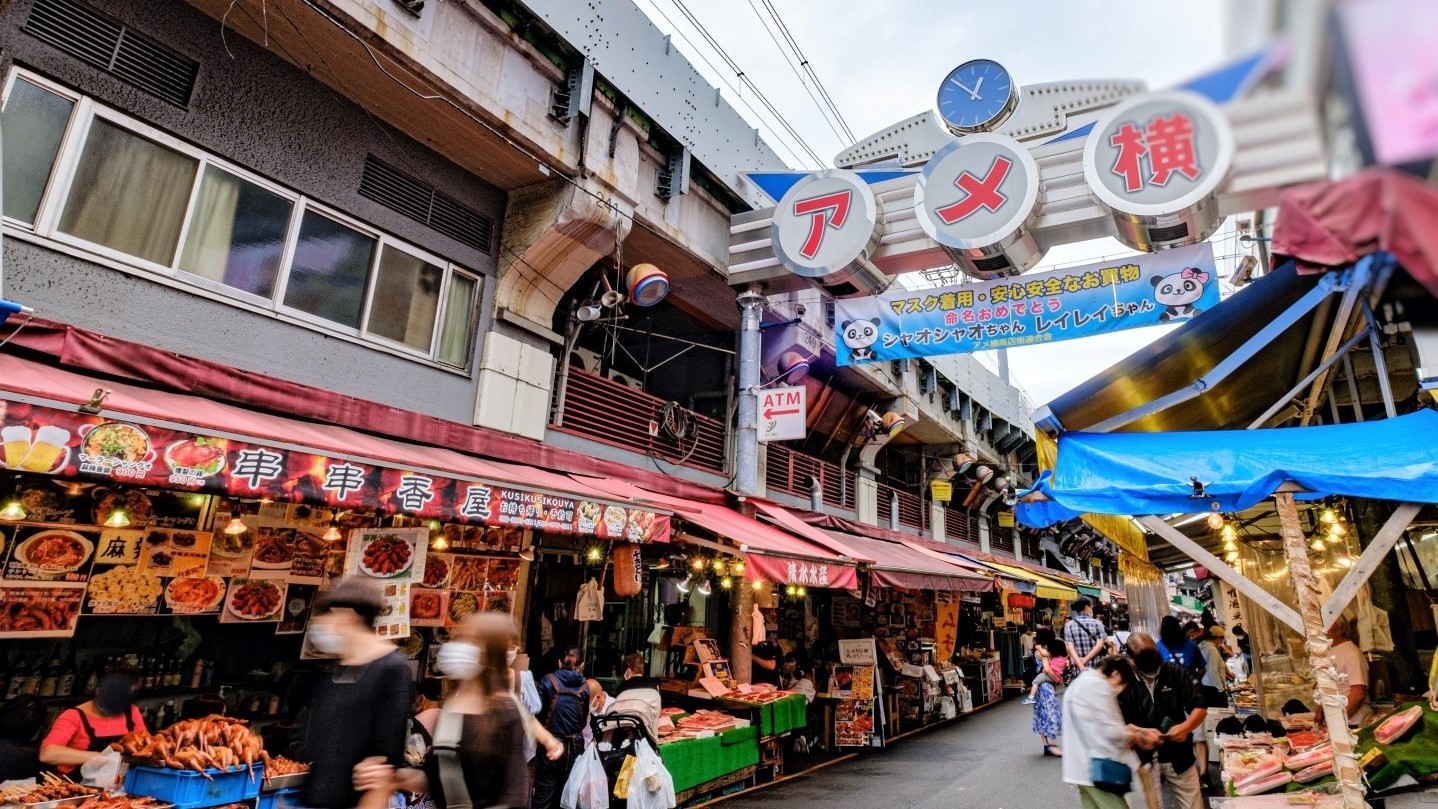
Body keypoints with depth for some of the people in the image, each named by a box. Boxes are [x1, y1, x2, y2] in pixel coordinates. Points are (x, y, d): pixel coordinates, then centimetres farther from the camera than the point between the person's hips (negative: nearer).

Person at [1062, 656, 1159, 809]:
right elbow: (1113, 732, -17)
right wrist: (1141, 739, 1)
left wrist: (1140, 732, 9)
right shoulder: (1098, 685, -15)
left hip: (1083, 767, 10)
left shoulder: (1080, 683, 17)